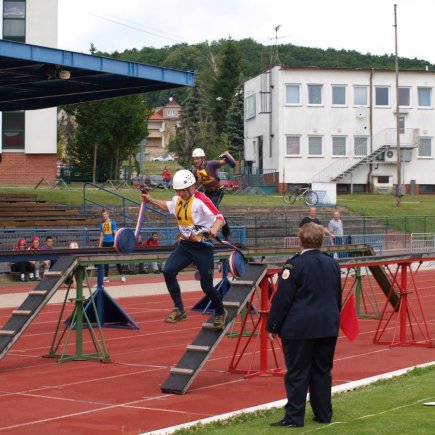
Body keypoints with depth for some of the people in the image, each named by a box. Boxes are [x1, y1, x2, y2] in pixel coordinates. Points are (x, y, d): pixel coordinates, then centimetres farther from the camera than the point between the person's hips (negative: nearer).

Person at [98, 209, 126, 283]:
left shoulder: (112, 222, -3)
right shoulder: (102, 224, 11)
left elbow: (115, 233, -7)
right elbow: (101, 235, 15)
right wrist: (100, 245, 10)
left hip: (112, 243, -5)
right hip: (105, 243, 5)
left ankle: (121, 275, 1)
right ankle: (106, 277, 10)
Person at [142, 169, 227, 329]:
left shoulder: (200, 200, -16)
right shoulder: (177, 199, 7)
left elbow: (220, 218, -23)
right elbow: (167, 206, 32)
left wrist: (214, 229, -44)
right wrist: (150, 200, 23)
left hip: (202, 247, -6)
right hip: (184, 245, 6)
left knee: (206, 286, -3)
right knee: (168, 271, -16)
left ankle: (220, 313, 25)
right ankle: (179, 310, -5)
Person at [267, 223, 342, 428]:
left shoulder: (295, 264, -11)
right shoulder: (333, 264, 9)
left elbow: (282, 298, -11)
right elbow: (338, 297, 17)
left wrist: (273, 326, -5)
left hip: (300, 327, -6)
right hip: (328, 326, 6)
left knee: (297, 373, -1)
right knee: (322, 371, 13)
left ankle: (294, 417, 0)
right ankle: (323, 414, 18)